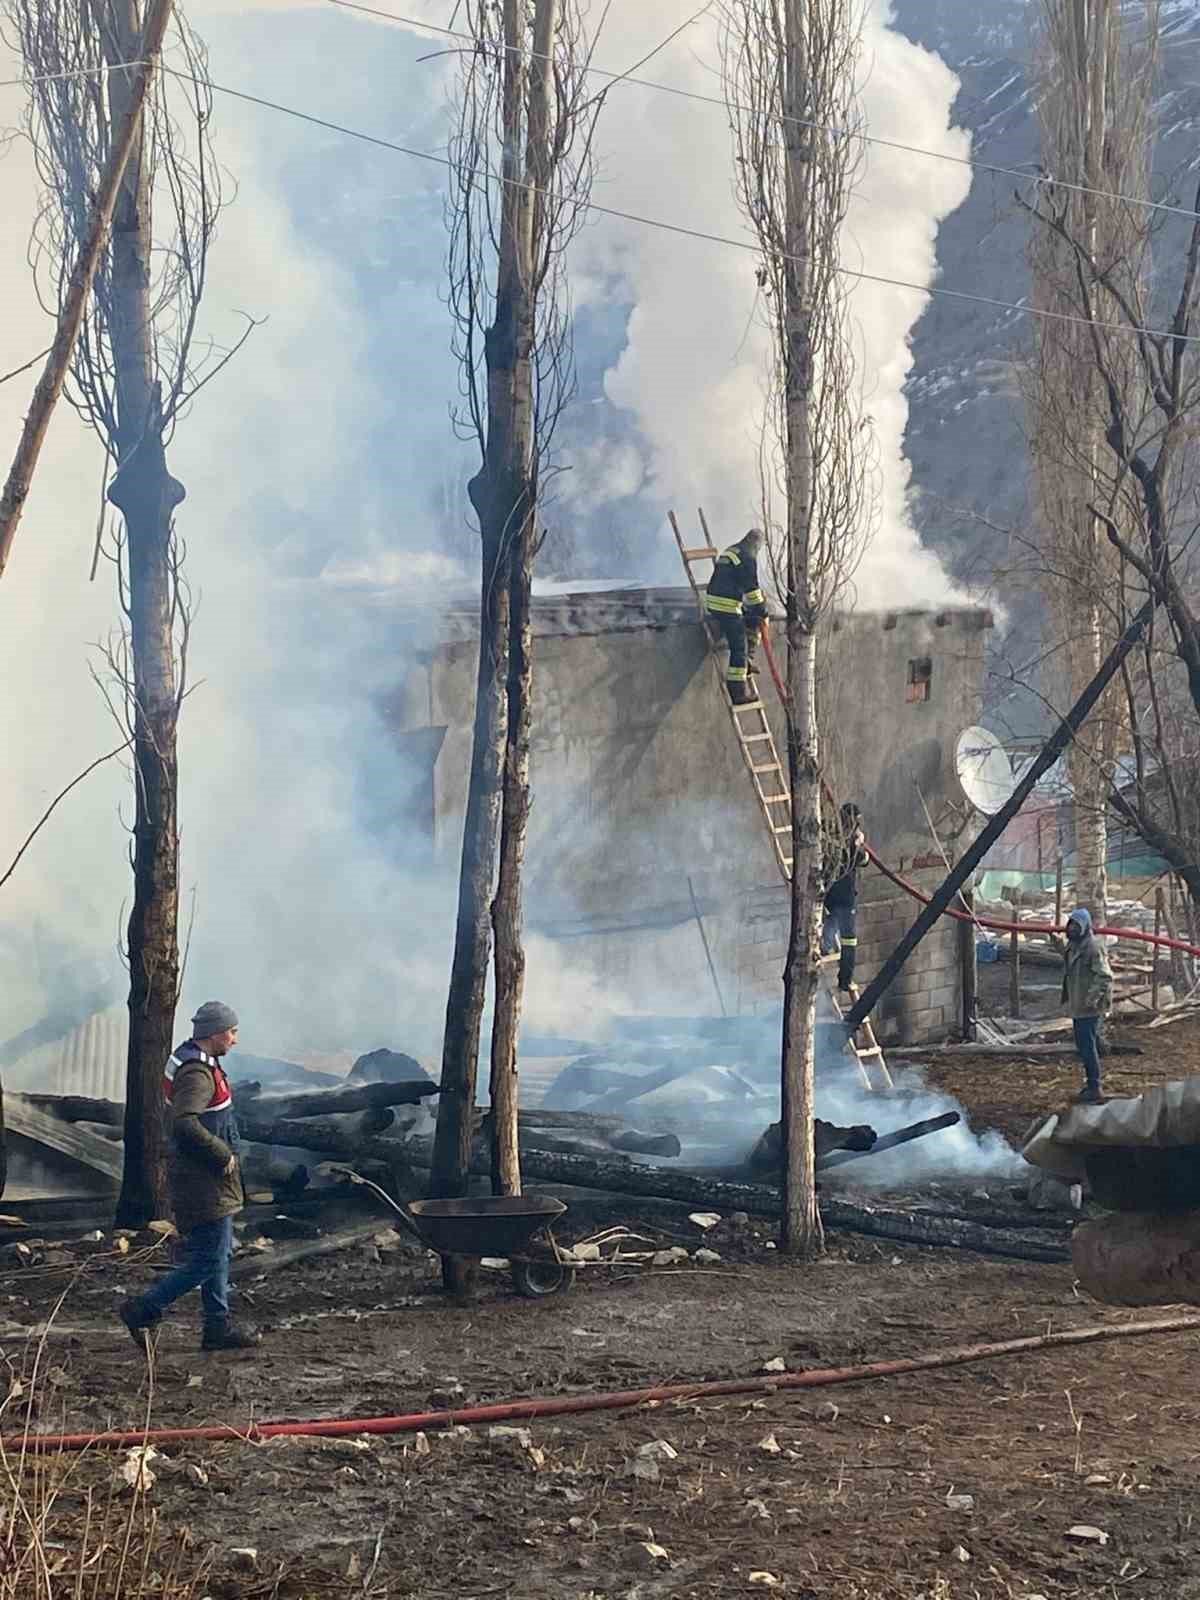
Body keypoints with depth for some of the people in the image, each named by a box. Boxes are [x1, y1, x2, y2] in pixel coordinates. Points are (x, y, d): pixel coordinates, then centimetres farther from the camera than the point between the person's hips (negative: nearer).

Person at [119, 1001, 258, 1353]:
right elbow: (184, 1123, -35)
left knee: (219, 1254, 16)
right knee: (209, 1260, -6)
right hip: (204, 1180, -11)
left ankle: (218, 1327, 21)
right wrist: (222, 1155, -24)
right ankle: (142, 1311, 0)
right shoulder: (198, 1073, -21)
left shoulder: (192, 1061, 12)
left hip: (209, 1177, 11)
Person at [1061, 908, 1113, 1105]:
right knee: (1083, 1046, 17)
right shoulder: (1073, 945, 13)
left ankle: (1094, 1090, -3)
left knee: (1088, 1047, -8)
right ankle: (1090, 1084, 27)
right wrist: (1068, 998, 20)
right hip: (1077, 1007, 10)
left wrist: (1092, 998, -27)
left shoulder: (1093, 947, -17)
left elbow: (1104, 976, -22)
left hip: (1090, 1008, -10)